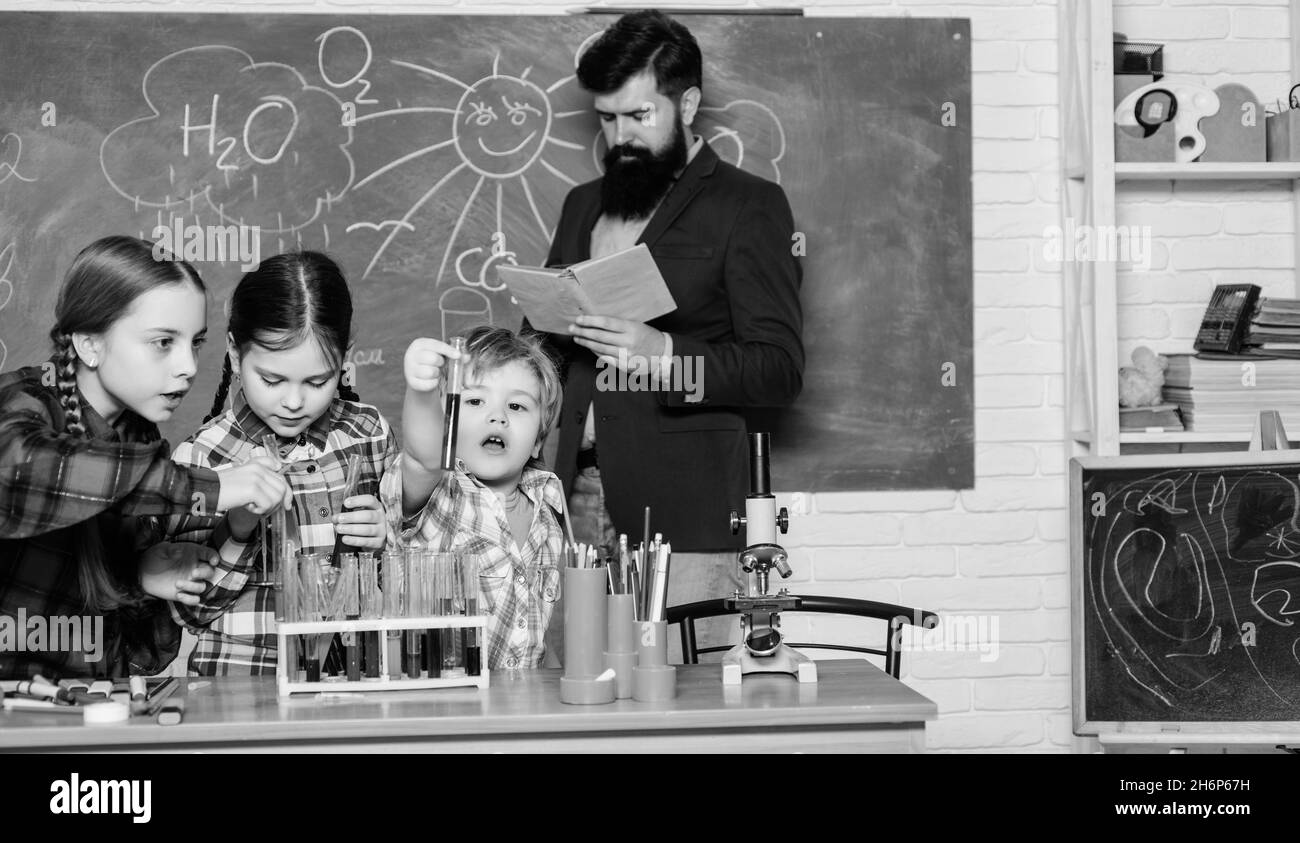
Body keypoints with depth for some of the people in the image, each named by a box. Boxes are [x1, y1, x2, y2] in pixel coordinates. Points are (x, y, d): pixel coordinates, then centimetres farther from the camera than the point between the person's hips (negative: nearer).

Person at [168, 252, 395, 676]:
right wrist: (237, 533, -17)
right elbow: (192, 612, -3)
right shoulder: (201, 458, -5)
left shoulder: (370, 432, 4)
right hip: (241, 672, -7)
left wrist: (387, 538, -6)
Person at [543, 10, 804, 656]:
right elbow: (545, 342, 25)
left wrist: (662, 354, -21)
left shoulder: (748, 206, 2)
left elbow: (780, 370, -6)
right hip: (575, 502, 5)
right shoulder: (583, 204, 20)